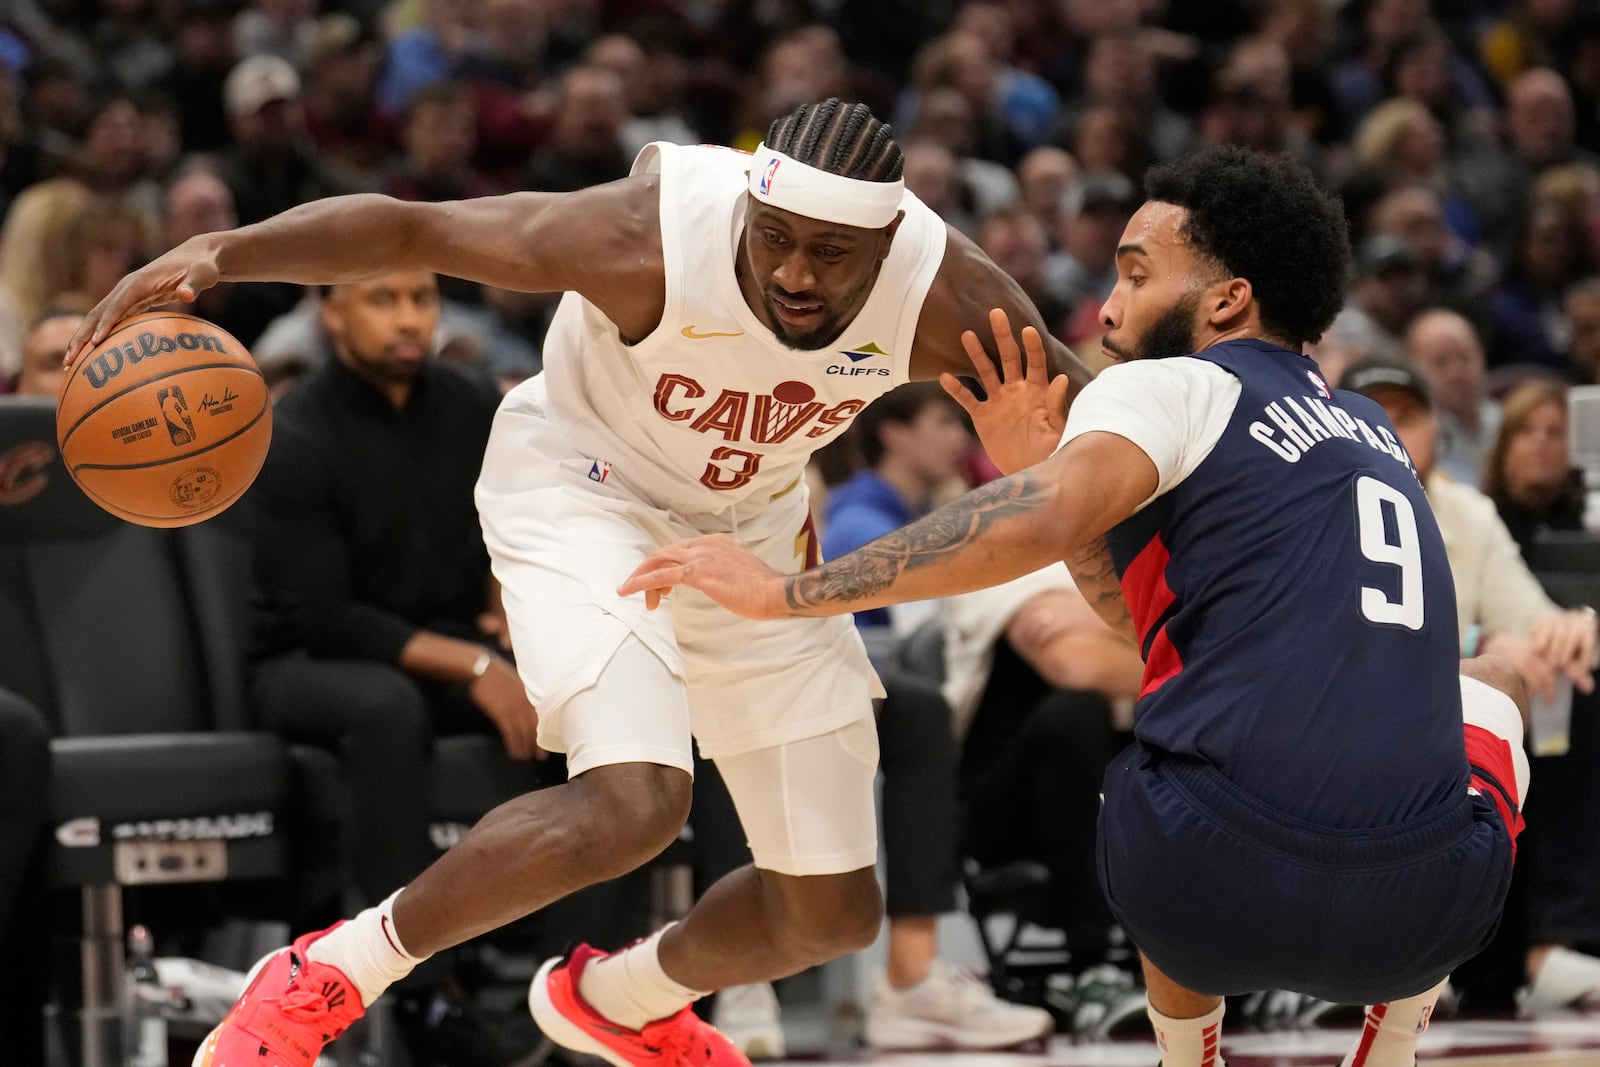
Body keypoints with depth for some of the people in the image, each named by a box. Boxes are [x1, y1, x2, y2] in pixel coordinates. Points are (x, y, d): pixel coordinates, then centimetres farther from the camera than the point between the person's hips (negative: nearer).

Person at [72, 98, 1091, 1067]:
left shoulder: (940, 291, -25)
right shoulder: (647, 241, -34)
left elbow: (1074, 405, -8)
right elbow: (407, 228, -30)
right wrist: (221, 253, -42)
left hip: (747, 529, 5)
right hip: (583, 497, -5)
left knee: (835, 912, 7)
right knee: (635, 801, -32)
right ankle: (332, 975, -12)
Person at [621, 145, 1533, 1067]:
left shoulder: (1170, 388, 4)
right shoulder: (1372, 431, 24)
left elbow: (1041, 521, -16)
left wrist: (786, 591, -12)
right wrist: (1038, 467, 25)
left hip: (1209, 903, -3)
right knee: (1492, 685, 38)